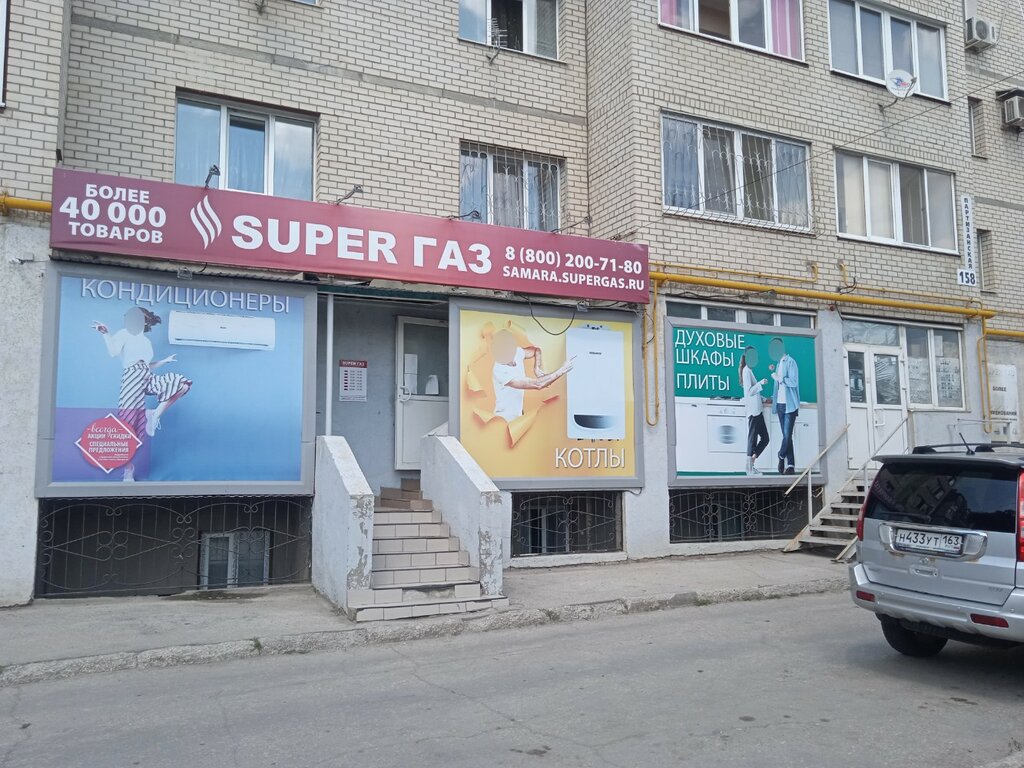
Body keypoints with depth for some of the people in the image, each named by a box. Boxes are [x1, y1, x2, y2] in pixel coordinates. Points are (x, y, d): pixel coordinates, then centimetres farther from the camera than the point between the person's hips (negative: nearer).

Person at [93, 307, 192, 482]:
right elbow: (113, 352, -9)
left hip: (148, 378, 6)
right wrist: (106, 334, -19)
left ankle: (154, 414, -6)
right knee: (127, 426, -8)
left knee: (183, 383, -12)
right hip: (133, 377, -5)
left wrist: (165, 361, 25)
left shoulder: (147, 341, 23)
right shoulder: (125, 334, 8)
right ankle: (128, 469, 0)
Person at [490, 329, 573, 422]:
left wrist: (537, 368, -4)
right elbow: (537, 384, -31)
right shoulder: (500, 371, -29)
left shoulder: (517, 352, -9)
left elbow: (536, 350, 15)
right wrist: (563, 370, -22)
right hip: (506, 421, -7)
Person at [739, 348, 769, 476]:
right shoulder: (746, 371, -10)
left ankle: (751, 463, 15)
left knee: (765, 438, 10)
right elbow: (749, 391, -17)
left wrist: (764, 399, 19)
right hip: (753, 410, -9)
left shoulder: (750, 370, 18)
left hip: (758, 410, 9)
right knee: (752, 439, -4)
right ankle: (750, 468, 2)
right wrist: (761, 383, -22)